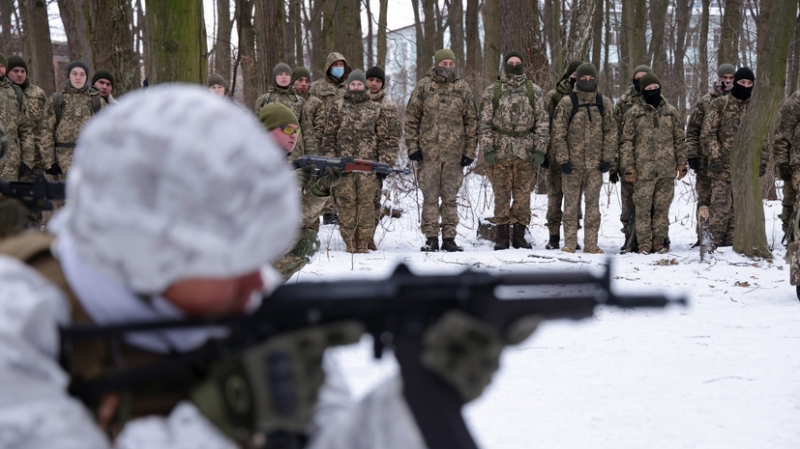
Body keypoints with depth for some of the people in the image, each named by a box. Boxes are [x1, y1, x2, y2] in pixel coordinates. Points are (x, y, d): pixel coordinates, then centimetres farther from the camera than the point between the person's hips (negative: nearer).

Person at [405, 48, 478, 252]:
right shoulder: (423, 87, 4)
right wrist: (413, 146, -3)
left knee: (450, 198, 5)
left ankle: (449, 238, 10)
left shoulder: (463, 88, 8)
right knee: (430, 197, 1)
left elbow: (471, 121, 9)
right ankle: (431, 239, 6)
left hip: (454, 153, 1)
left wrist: (470, 150, 3)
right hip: (428, 151, -1)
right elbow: (411, 117, 5)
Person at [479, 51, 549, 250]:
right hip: (501, 151, 0)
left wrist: (540, 150, -4)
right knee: (502, 194, 2)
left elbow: (542, 122, 5)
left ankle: (519, 236, 11)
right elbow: (485, 123, 3)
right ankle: (502, 237, 8)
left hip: (526, 152, 1)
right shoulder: (492, 91, 5)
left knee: (523, 195, 3)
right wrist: (487, 150, -6)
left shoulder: (534, 91, 7)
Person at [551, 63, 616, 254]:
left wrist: (607, 158, 0)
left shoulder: (604, 103, 7)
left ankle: (591, 244, 9)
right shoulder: (567, 103, 0)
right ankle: (570, 243, 7)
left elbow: (611, 133, 8)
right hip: (572, 163, -2)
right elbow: (558, 134, -2)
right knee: (571, 204, 1)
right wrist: (563, 159, -8)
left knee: (593, 204, 4)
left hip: (595, 164, 2)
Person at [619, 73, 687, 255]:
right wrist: (628, 166, -5)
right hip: (643, 170, -2)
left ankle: (659, 241, 12)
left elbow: (680, 139, 15)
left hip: (667, 169, 2)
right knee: (643, 207, -1)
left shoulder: (671, 112, 11)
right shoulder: (634, 113, 3)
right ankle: (644, 243, 4)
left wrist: (681, 163, 8)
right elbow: (626, 141, 2)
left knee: (662, 207, 5)